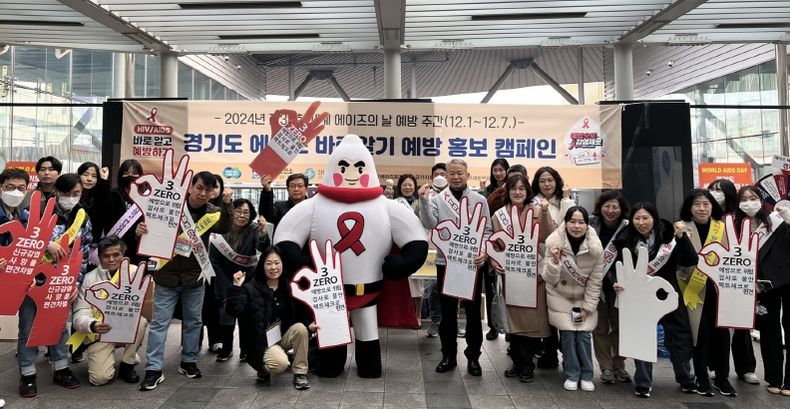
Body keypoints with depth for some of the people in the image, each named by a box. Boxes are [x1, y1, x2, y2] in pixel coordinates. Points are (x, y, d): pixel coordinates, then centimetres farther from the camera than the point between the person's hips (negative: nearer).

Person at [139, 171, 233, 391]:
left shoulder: (212, 212, -2)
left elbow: (224, 227, -20)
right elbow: (153, 226, -3)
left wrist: (227, 205, -37)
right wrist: (142, 228, -26)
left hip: (194, 276, 3)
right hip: (167, 274, -2)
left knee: (193, 321, 13)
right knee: (159, 322, 1)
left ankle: (189, 362, 28)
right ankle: (154, 369, 7)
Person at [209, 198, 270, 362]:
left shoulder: (253, 230, -14)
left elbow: (263, 247, -32)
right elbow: (214, 260, -7)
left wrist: (263, 233, -55)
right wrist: (229, 288, -11)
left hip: (248, 278, -1)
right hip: (225, 278, 1)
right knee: (226, 311, -1)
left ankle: (246, 348, 9)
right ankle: (226, 348, 17)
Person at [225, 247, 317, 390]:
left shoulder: (288, 287, 2)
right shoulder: (251, 289, -11)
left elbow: (297, 315, 7)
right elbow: (234, 310, -25)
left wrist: (308, 325, -12)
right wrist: (236, 287, -34)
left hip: (284, 335, 5)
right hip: (262, 340, -5)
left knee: (300, 328, -26)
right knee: (280, 363, -31)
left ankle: (300, 373, -10)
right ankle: (263, 368, 7)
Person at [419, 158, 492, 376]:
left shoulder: (479, 200, 3)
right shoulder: (437, 199, 3)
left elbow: (487, 231, 3)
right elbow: (429, 224, -12)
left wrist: (484, 251, -13)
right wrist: (424, 201, -22)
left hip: (472, 263, 0)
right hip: (445, 262, 0)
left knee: (473, 311, 8)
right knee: (447, 311, 9)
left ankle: (473, 356, 20)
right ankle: (448, 354, 22)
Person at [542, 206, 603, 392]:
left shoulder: (595, 246, -20)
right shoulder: (554, 242, -23)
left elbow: (595, 280, -9)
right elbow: (549, 279, -21)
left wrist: (587, 307, -9)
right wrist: (554, 261, -41)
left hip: (585, 297, 1)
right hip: (560, 296, -1)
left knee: (583, 334, -6)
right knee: (568, 334, -7)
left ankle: (586, 376, 13)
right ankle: (572, 375, 11)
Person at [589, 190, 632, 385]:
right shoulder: (591, 225, -4)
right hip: (596, 283, 0)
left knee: (619, 325, 9)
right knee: (600, 327, 6)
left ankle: (619, 365, 23)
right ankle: (606, 367, 16)